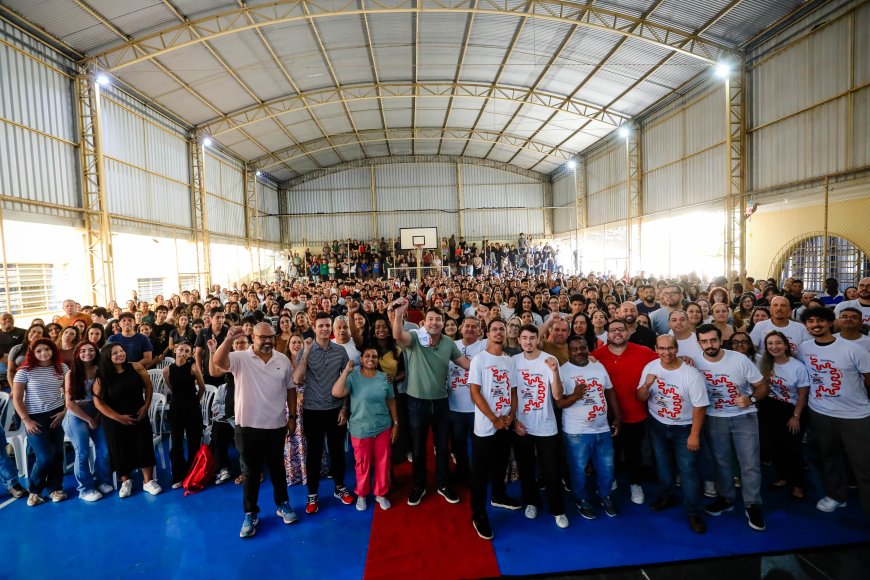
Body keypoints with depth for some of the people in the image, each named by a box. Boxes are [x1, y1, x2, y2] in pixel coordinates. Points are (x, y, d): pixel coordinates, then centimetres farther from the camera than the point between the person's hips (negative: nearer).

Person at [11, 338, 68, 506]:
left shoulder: (62, 368, -1)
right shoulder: (25, 371, -9)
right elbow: (16, 399, -5)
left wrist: (64, 412, -3)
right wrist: (26, 420, -10)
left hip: (57, 416, 2)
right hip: (35, 418, -2)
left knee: (58, 453, 5)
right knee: (46, 456, -5)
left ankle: (55, 488, 23)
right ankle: (34, 490, 20)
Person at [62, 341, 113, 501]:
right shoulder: (71, 374, -7)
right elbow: (70, 404, -8)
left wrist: (98, 416, -10)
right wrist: (89, 419, -7)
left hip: (98, 414, 2)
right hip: (77, 416, -2)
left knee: (104, 450, 1)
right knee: (83, 453, 1)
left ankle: (102, 480, 23)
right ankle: (86, 488, 18)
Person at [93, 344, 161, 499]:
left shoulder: (136, 368, -8)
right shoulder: (101, 377, -11)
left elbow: (149, 386, 0)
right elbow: (98, 401, -10)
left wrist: (146, 405, -9)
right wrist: (118, 417, -14)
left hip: (139, 416, 1)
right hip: (114, 421, -1)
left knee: (145, 447, 3)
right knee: (120, 450, 10)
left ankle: (148, 481, 18)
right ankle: (125, 482, 31)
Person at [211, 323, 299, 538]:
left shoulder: (283, 360, -1)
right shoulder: (240, 359, -9)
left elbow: (290, 389, 6)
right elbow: (218, 361, -29)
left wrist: (292, 416, 6)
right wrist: (229, 339, -44)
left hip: (276, 426, 2)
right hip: (248, 426, -2)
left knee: (277, 468, 18)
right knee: (250, 472, 13)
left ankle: (282, 504, 37)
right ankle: (250, 514, 29)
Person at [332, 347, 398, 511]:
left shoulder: (384, 378, -2)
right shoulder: (353, 377, -11)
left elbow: (391, 402, 6)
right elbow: (336, 393, -27)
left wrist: (396, 423, 6)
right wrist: (346, 370, -26)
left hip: (383, 428, 3)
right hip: (360, 430, -2)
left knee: (382, 462, 13)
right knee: (363, 464, 11)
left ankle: (381, 494, 34)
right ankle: (361, 495, 35)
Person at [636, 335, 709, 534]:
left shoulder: (690, 374, -20)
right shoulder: (650, 367, -10)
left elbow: (700, 406, -15)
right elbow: (641, 398, -6)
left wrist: (694, 435, -15)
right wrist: (646, 385, -27)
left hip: (683, 428, -3)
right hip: (657, 426, 3)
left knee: (688, 470, 3)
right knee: (663, 464, 20)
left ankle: (694, 512, 20)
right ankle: (667, 496, 42)